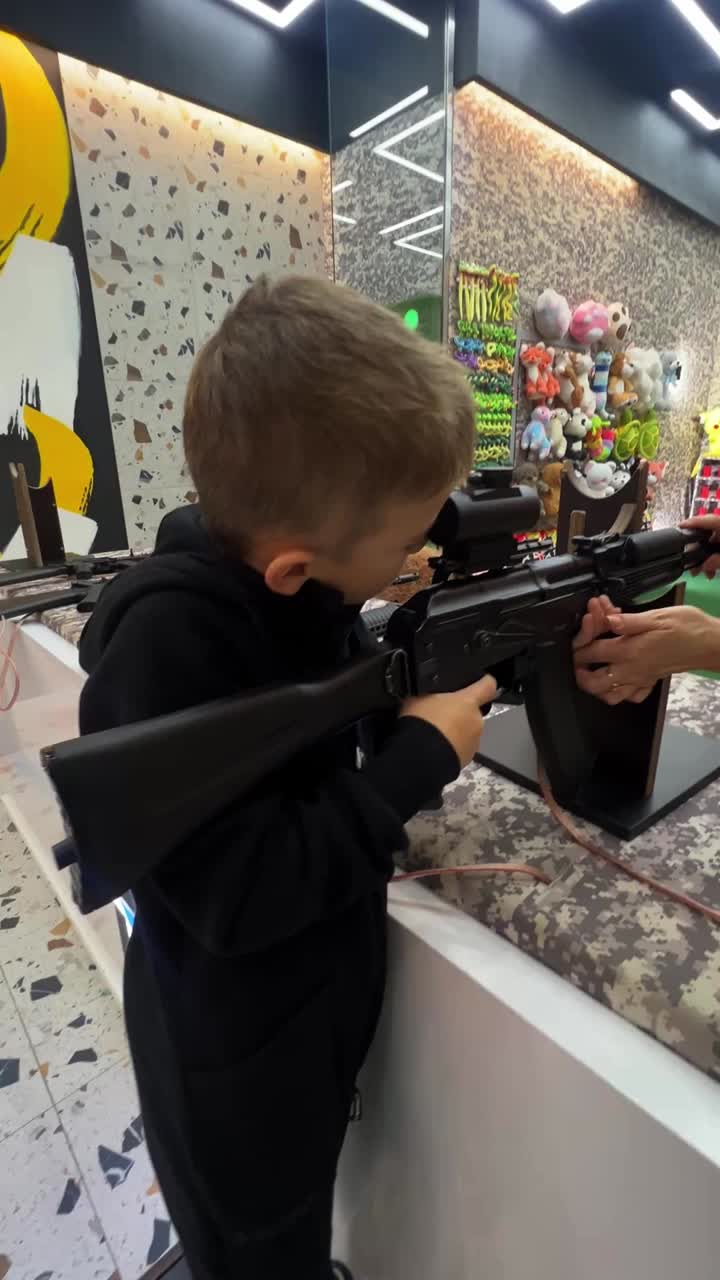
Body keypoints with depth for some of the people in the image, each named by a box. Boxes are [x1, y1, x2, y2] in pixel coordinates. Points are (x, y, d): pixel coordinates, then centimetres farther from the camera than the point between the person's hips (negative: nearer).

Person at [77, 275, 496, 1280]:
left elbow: (357, 715, 0)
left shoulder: (301, 588, -11)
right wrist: (422, 758, -28)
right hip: (236, 1069, -6)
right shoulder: (167, 646, -34)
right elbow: (237, 896, -32)